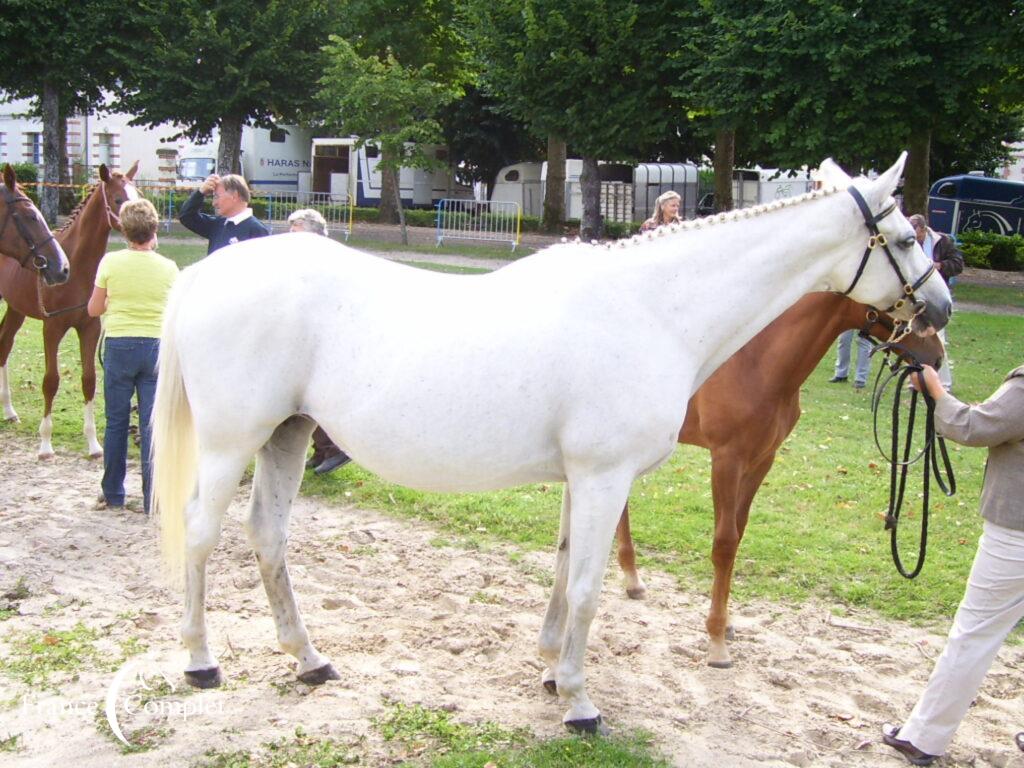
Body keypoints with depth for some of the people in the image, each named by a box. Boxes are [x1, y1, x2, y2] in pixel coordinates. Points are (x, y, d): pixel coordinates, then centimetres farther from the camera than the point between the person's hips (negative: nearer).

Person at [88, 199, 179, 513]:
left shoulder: (110, 262, -5)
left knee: (116, 422, 12)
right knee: (153, 425, 3)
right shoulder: (168, 267, -3)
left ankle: (113, 494, 20)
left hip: (119, 346, 0)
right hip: (157, 346, 0)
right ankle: (152, 498, 4)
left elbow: (94, 309, 1)